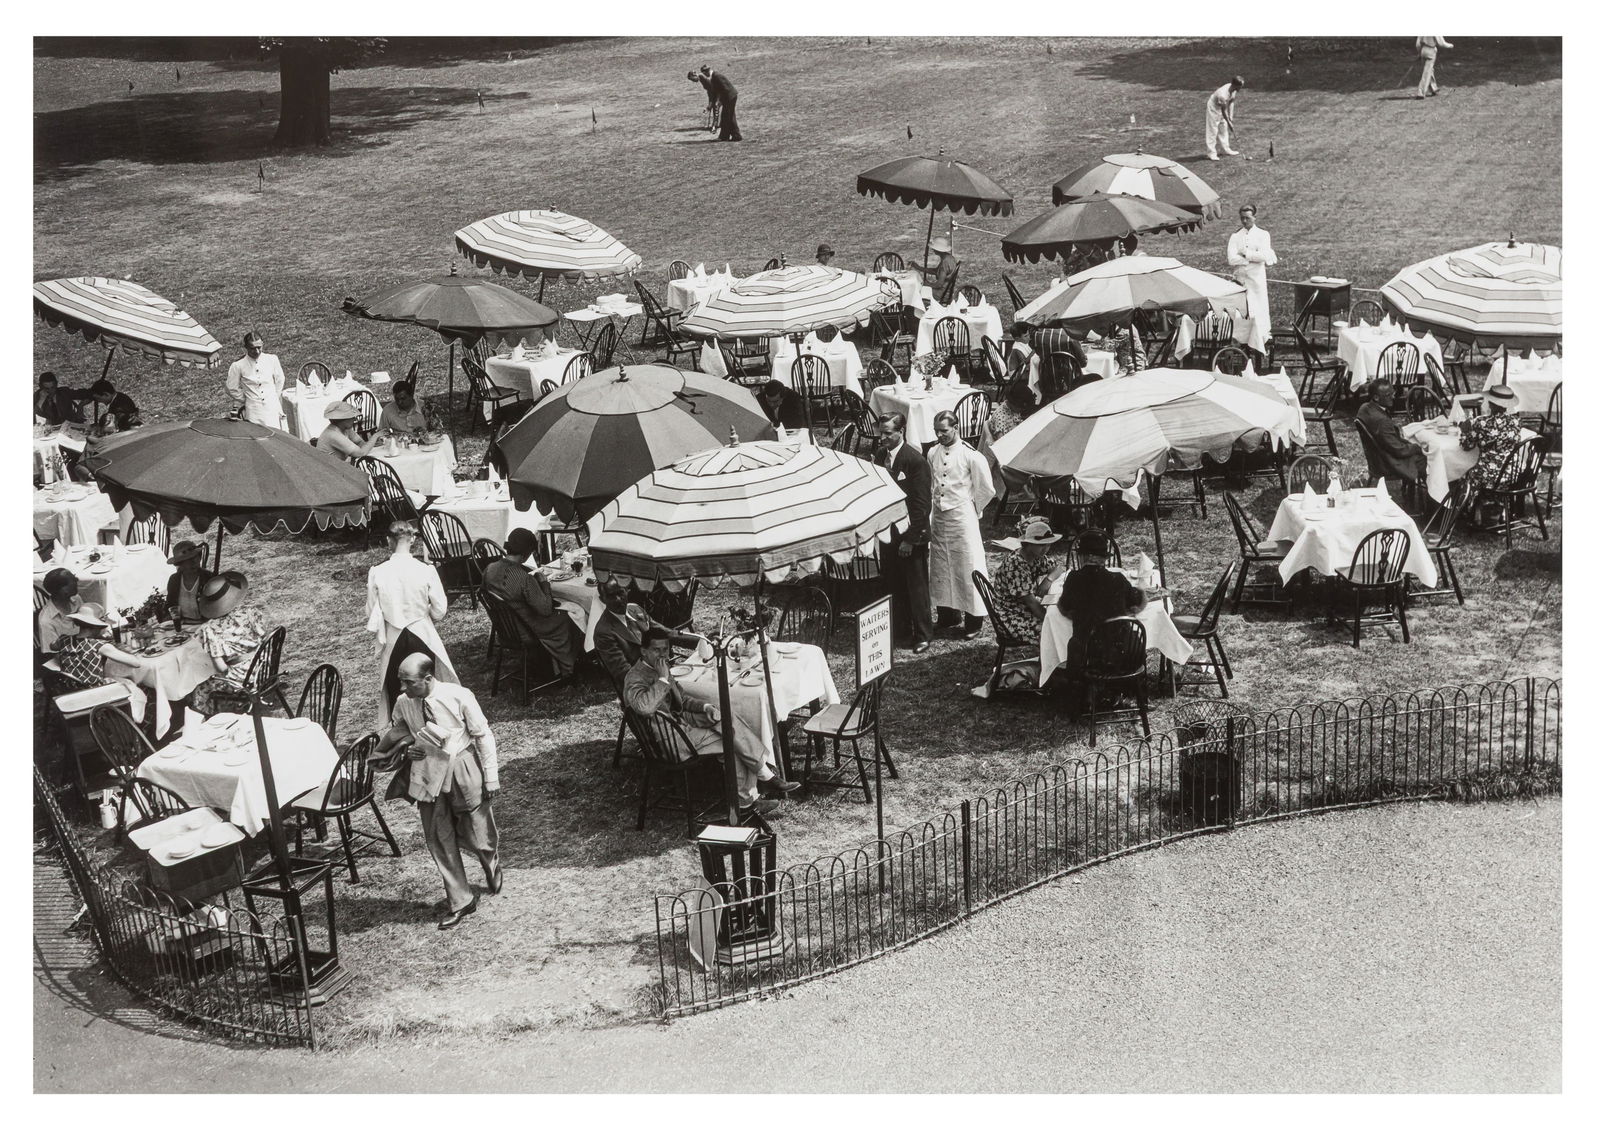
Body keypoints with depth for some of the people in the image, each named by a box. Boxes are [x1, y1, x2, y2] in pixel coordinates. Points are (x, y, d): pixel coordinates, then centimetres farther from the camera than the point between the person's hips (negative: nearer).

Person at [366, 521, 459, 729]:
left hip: (392, 639, 1)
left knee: (396, 691, 14)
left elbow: (372, 612, -3)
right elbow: (439, 610, -8)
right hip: (422, 637, -1)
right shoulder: (426, 571, -15)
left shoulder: (377, 573, -12)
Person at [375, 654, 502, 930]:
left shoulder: (459, 697, -20)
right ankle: (460, 901, 20)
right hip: (428, 774, 4)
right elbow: (399, 733, 12)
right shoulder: (403, 705, -8)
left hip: (463, 771, -4)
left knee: (478, 833, 9)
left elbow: (483, 736, -10)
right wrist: (404, 749, -12)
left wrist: (491, 779, -8)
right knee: (438, 839, 6)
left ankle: (493, 869, 45)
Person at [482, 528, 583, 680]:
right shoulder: (525, 579, -36)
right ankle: (565, 669, 44)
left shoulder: (490, 569, -15)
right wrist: (544, 583, -13)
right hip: (529, 631, -7)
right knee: (567, 621, 22)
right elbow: (546, 609, -27)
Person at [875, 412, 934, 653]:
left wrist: (910, 538, -18)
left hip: (911, 535, -6)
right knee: (894, 584, 16)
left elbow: (922, 504, -18)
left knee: (916, 586, 4)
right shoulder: (882, 454, 3)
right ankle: (901, 626, 31)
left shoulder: (915, 460, -18)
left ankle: (923, 635, 16)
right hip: (889, 532, 6)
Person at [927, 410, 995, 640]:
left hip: (961, 516, -6)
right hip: (938, 516, 6)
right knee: (940, 567, 11)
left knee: (968, 567, -1)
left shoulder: (971, 456, -14)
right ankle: (948, 616, 24)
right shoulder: (932, 453, 3)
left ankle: (974, 622, 8)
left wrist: (973, 507, 1)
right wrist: (936, 503, 12)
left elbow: (986, 489, -6)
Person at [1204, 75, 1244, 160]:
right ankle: (1211, 153, -4)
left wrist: (1230, 117, -3)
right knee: (1213, 131, -7)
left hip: (1222, 108, 9)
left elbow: (1230, 103, -1)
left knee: (1224, 128, 15)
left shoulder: (1234, 90, -14)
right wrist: (1229, 123, -20)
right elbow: (1223, 111, -28)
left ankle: (1226, 149, 25)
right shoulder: (1223, 94, -37)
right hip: (1213, 108, -9)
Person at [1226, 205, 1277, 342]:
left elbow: (1263, 256, -11)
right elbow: (1231, 259, -7)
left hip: (1257, 279, -2)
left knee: (1259, 310, -2)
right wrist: (1253, 258, -9)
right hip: (1239, 278, 2)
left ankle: (1263, 340, 1)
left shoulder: (1263, 234, 4)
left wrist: (1245, 254, -7)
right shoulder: (1235, 237, 8)